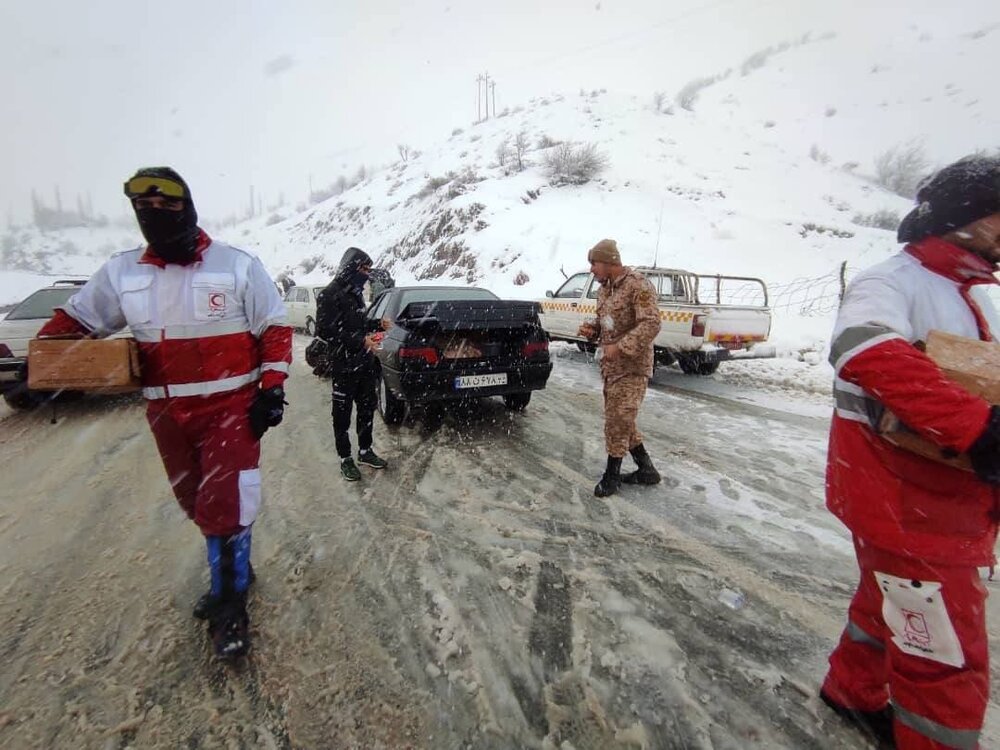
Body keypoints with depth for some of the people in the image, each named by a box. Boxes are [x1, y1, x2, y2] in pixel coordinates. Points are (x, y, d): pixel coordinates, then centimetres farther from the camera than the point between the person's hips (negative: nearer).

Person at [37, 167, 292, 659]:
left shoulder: (237, 266, -5)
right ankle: (231, 569, 38)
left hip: (230, 406, -4)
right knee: (199, 505, 16)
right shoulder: (121, 273, 5)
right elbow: (75, 321, 15)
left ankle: (229, 601, 12)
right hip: (166, 413, 5)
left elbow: (275, 329, -3)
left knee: (225, 504, -6)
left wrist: (272, 388, -10)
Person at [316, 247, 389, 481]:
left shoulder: (355, 292, 14)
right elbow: (324, 330, -19)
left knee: (367, 409, 15)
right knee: (343, 415, 5)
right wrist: (360, 341, -24)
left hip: (365, 364, 8)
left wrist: (377, 324, 5)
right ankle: (345, 459, 17)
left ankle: (365, 451, 30)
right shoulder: (330, 295, -12)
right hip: (344, 366, -8)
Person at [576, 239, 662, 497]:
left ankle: (612, 475, 11)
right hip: (610, 365, 9)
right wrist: (591, 329, 3)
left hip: (631, 366, -9)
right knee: (621, 420, 13)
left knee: (618, 420, -6)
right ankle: (647, 470, 27)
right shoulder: (605, 289, 13)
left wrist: (621, 347, -28)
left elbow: (651, 324, -22)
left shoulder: (637, 286, -14)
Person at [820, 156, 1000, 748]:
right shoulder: (892, 282, -15)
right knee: (949, 662, 2)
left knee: (893, 603, 26)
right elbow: (867, 352, -36)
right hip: (905, 502, -10)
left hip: (952, 503, 10)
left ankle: (853, 690, 48)